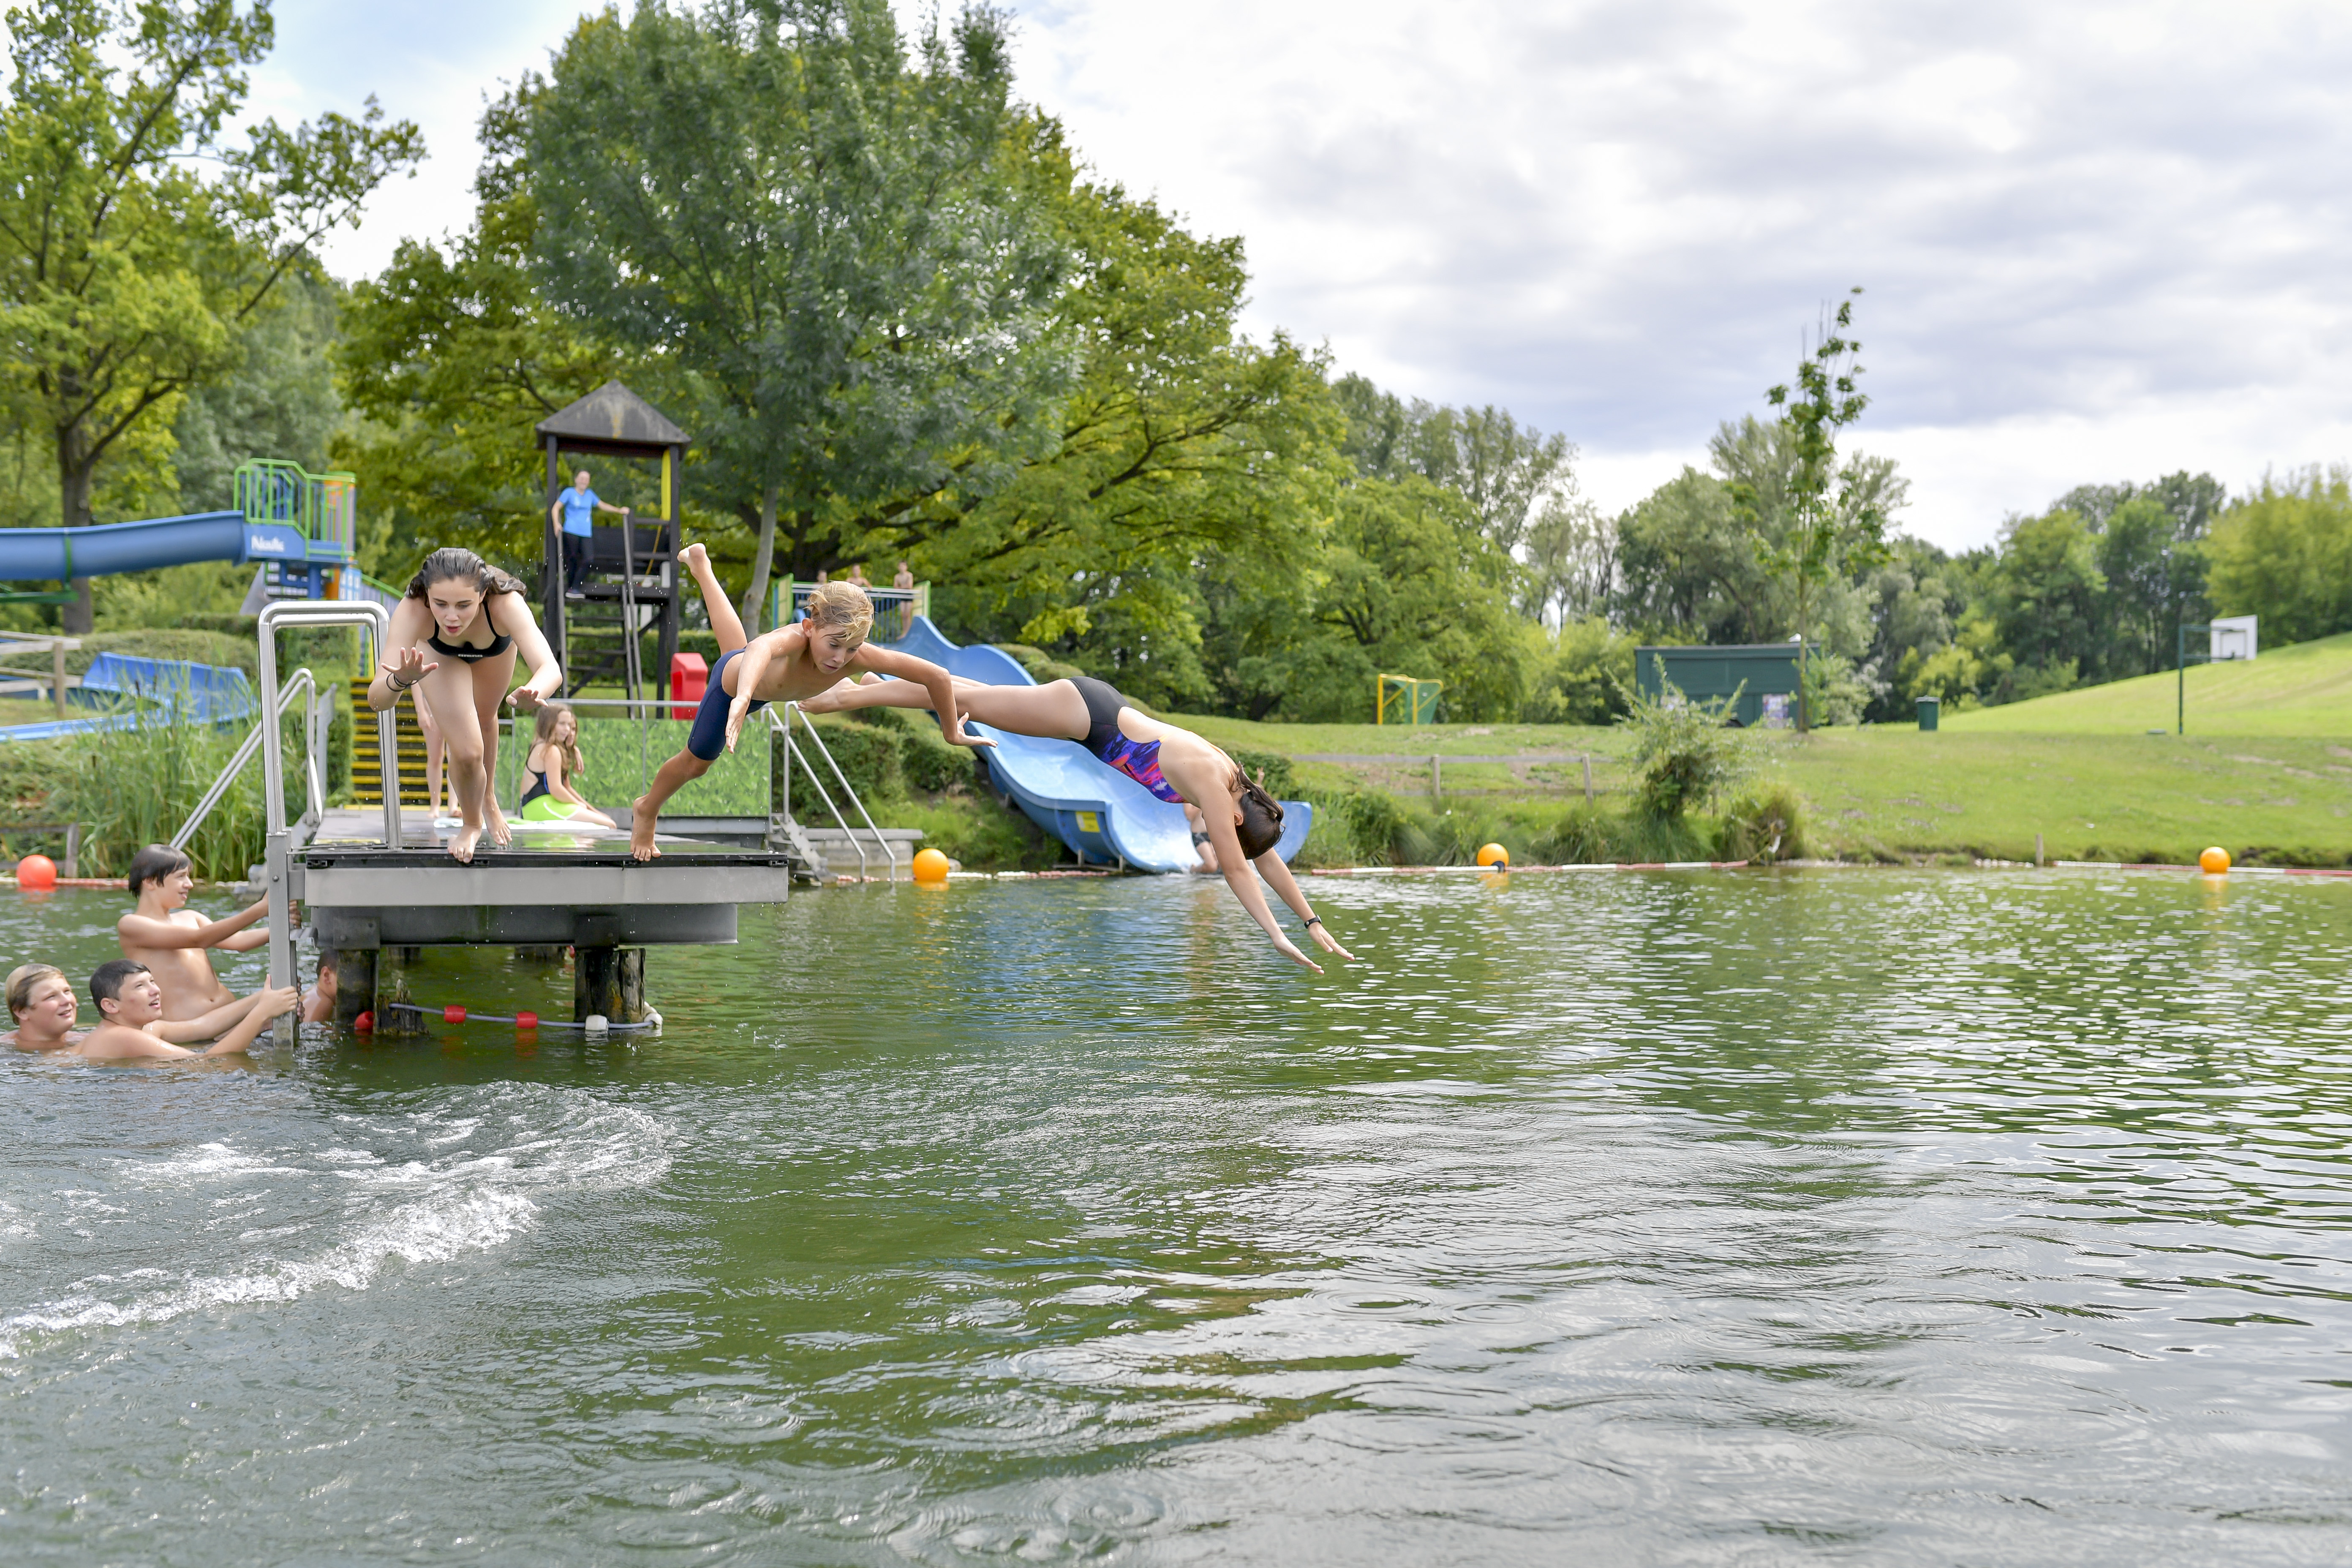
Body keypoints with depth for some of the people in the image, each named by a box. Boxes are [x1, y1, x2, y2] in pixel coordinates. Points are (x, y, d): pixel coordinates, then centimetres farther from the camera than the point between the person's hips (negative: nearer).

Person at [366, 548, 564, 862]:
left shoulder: (505, 604, -48)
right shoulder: (412, 611, -47)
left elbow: (551, 668, -59)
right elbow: (376, 700, -51)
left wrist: (533, 694, -81)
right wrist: (400, 680, -73)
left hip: (496, 647, 1)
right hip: (440, 653, -1)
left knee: (485, 720, 27)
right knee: (466, 751, -11)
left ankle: (488, 798, 59)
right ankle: (471, 824, 23)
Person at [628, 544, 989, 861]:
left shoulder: (858, 657, -42)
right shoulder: (795, 639, -52)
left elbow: (938, 677, -35)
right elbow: (762, 647, -78)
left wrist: (952, 734, -25)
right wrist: (743, 698, -95)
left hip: (767, 683, 5)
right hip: (734, 679, -5)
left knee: (735, 647, 38)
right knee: (696, 763, 18)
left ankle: (701, 564, 65)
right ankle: (646, 811, 49)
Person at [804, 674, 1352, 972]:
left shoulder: (1234, 786, -4)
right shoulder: (1212, 785, -26)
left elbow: (1267, 858, 4)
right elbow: (1235, 869, -27)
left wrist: (1313, 921, 3)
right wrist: (1277, 937, -27)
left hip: (1099, 713, 7)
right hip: (1089, 712, -7)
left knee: (977, 700, 20)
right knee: (968, 703, 3)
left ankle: (876, 684, 35)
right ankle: (850, 696, 13)